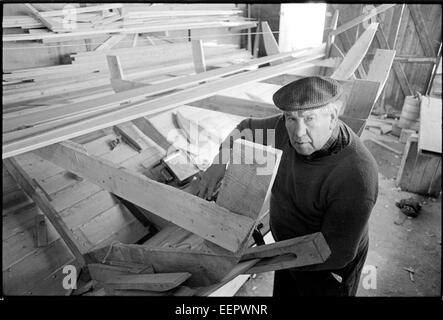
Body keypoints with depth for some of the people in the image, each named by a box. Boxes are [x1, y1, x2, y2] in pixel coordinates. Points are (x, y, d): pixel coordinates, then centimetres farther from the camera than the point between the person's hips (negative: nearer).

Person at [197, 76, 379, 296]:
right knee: (284, 291, 27)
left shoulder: (355, 176, -36)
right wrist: (219, 163, -16)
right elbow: (247, 128, 0)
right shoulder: (292, 128, -18)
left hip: (327, 270, -5)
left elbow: (335, 254, -28)